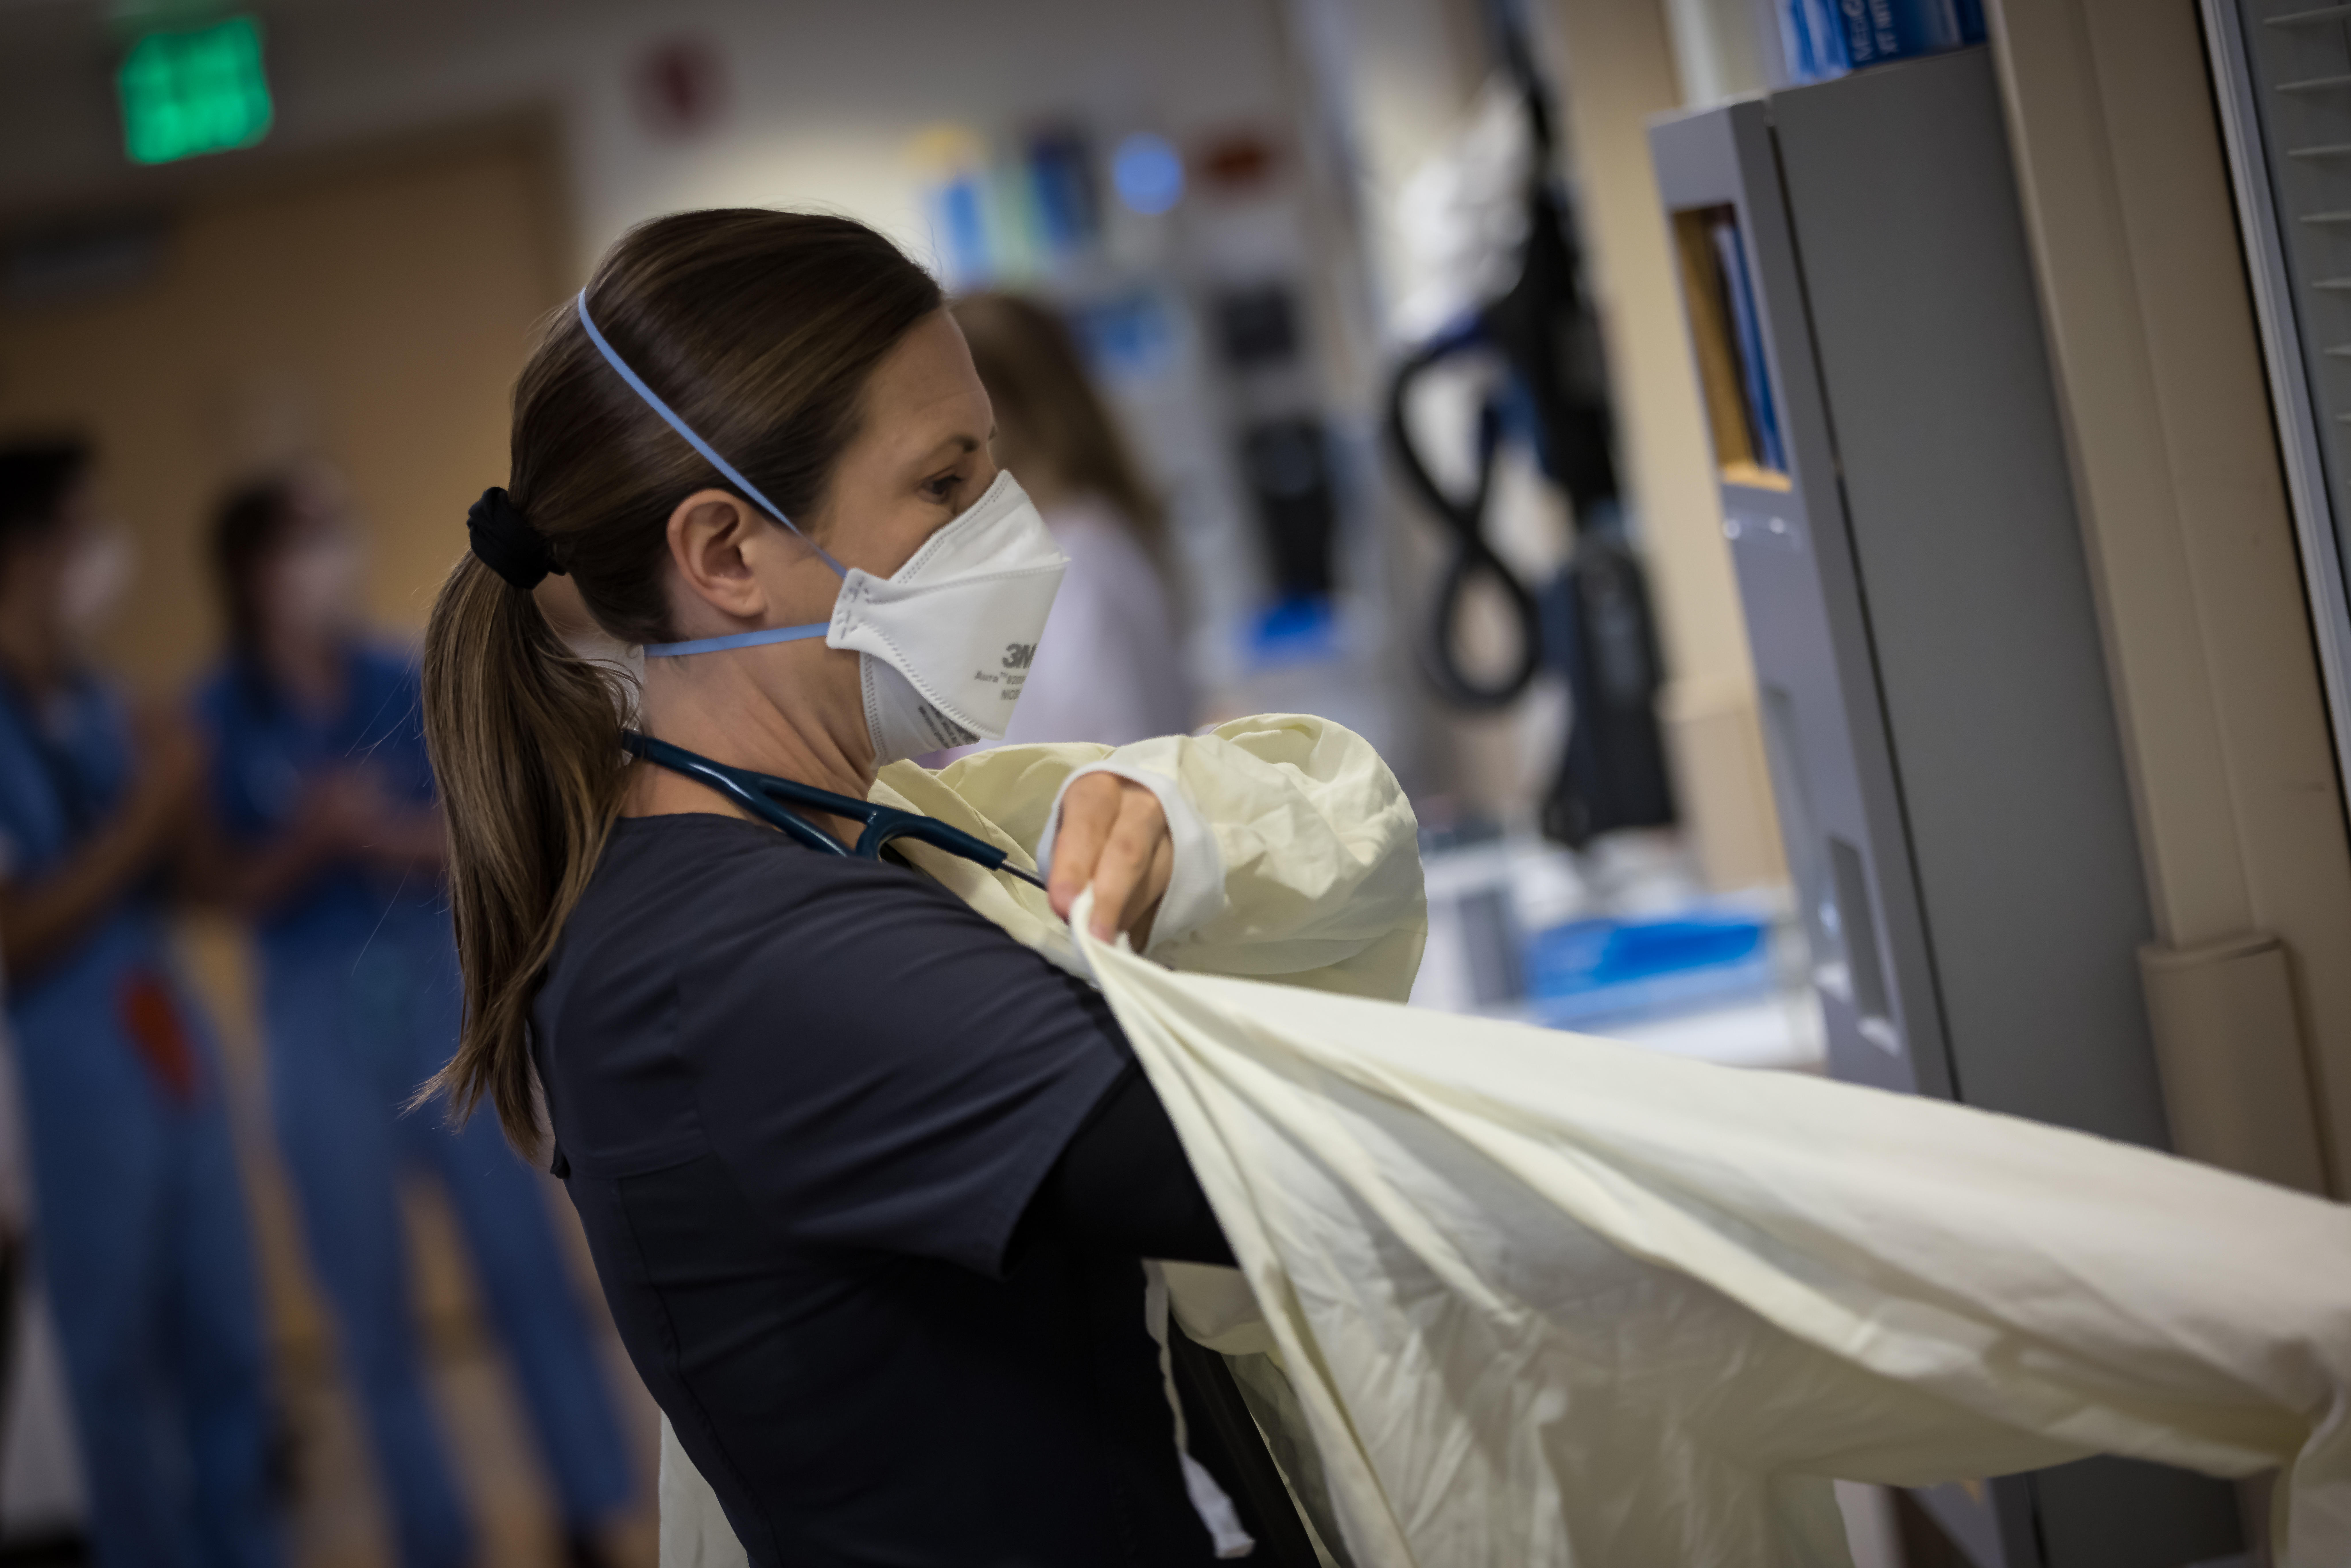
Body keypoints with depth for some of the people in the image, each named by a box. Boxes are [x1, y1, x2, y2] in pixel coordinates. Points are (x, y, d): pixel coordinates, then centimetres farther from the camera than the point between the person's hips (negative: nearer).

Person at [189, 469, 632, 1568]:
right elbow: (237, 894, -7)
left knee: (527, 1266, 1)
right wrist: (313, 836, -23)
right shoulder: (217, 720, -4)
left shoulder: (406, 684, 2)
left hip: (445, 993, 1)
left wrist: (401, 837, -17)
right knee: (371, 1308, 4)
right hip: (319, 1023, -1)